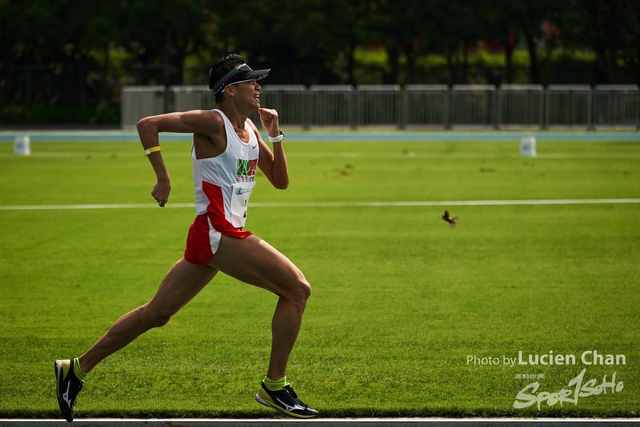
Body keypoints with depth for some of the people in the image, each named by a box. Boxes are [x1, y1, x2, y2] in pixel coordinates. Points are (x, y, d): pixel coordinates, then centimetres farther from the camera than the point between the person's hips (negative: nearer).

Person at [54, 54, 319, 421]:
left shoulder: (250, 129, 16)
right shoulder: (213, 123, -11)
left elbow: (281, 181, 17)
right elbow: (147, 124, -15)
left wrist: (276, 135, 5)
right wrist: (163, 177, -17)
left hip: (217, 237, 9)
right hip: (217, 232, -9)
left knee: (157, 313, 13)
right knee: (297, 288, -11)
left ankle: (77, 369, 19)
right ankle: (275, 387, -5)